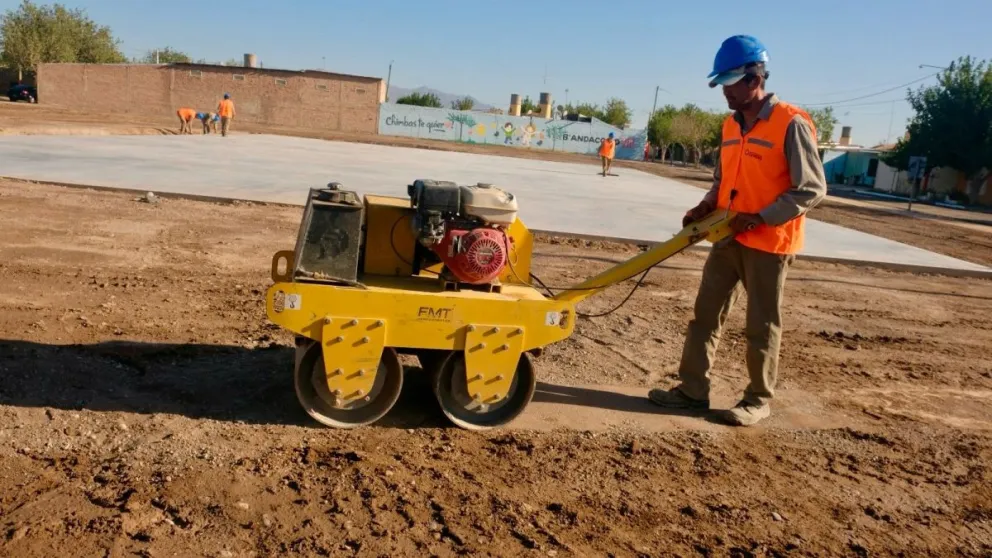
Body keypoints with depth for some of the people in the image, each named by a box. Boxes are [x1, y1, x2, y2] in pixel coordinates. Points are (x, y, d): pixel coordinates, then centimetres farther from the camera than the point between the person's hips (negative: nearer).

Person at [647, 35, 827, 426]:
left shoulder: (791, 124, -13)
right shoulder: (731, 125, 9)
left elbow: (812, 189, -14)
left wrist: (761, 218, -20)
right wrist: (706, 206, 0)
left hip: (768, 244, -7)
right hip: (727, 239, 7)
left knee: (761, 327, 5)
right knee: (705, 315, 8)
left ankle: (759, 400, 19)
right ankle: (693, 389, 18)